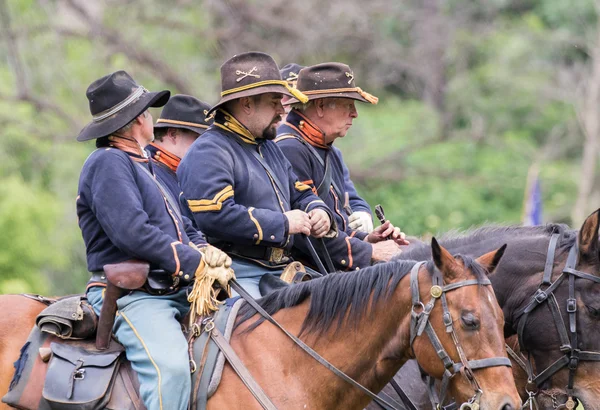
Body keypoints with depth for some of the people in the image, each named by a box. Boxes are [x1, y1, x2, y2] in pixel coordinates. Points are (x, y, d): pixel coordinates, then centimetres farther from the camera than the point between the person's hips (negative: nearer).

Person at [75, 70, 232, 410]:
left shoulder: (145, 166, 25)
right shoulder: (108, 162, -6)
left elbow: (181, 230, 25)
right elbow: (132, 233, -18)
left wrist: (206, 252, 1)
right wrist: (198, 265, -16)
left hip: (175, 292, 10)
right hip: (130, 294, -10)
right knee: (170, 366, -32)